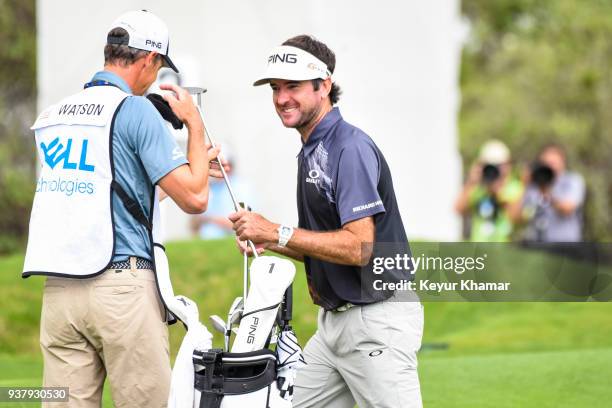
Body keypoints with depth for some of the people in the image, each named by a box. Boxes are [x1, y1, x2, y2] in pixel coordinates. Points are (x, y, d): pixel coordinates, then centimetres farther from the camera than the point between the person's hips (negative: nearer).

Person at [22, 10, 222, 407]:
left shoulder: (52, 115, 15)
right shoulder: (136, 110, -6)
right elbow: (194, 197, -9)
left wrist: (194, 162, 33)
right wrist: (195, 123, 5)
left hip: (57, 288, 6)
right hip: (121, 282, -6)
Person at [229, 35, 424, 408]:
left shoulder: (351, 147, -16)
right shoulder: (311, 152, 15)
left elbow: (359, 247, -24)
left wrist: (278, 233, -21)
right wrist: (267, 241, 5)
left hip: (377, 318, -10)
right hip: (335, 320, 10)